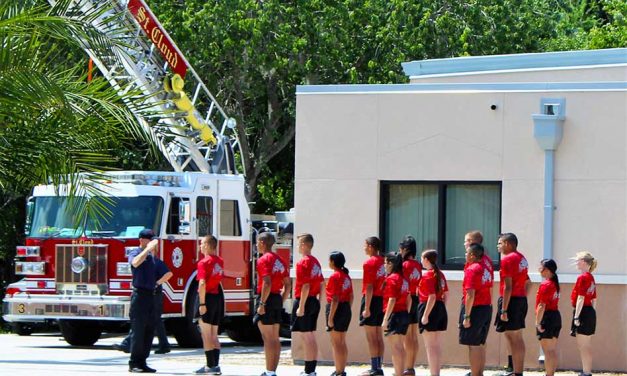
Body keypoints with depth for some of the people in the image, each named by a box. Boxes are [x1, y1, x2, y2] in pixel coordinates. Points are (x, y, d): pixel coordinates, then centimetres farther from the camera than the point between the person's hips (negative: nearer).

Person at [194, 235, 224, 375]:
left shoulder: (204, 262, -14)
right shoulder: (220, 261, 8)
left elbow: (202, 284, -23)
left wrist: (202, 303, -22)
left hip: (208, 297, -7)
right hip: (219, 297, 7)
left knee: (206, 335, -1)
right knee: (214, 335, 14)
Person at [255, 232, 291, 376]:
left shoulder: (264, 260, -12)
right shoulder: (281, 261, 14)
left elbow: (267, 283, -22)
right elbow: (288, 285, 14)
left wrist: (261, 303, -21)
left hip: (267, 298, -8)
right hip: (278, 299, 8)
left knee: (267, 338, -7)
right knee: (275, 338, 11)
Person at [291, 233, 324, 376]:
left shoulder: (303, 263, -15)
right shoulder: (315, 262, 12)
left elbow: (306, 286, -21)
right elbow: (321, 284, 14)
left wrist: (301, 307, -20)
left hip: (305, 301, -9)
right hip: (314, 302, 9)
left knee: (306, 337, -6)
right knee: (311, 337, 13)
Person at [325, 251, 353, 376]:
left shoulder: (335, 277, -16)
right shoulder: (346, 276, 9)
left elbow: (335, 299, -20)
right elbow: (351, 296, 12)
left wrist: (330, 318, -18)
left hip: (336, 309, -8)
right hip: (346, 309, 8)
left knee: (336, 343, -2)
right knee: (342, 343, 16)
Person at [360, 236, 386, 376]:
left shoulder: (369, 263, -14)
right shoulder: (382, 261, 7)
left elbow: (369, 287, -18)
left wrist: (366, 308, -17)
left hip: (372, 300, -8)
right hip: (382, 300, 8)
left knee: (371, 337, -2)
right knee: (378, 337, 13)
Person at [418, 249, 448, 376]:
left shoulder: (428, 276, -16)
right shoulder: (440, 274, 10)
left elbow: (432, 297, -21)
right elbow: (445, 294, 14)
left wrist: (425, 315, -20)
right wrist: (442, 307, 19)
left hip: (429, 308, -9)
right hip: (440, 309, 9)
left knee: (430, 346, -4)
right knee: (437, 345, 15)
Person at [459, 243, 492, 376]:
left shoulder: (471, 270, -16)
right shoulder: (485, 269, 10)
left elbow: (470, 295, -20)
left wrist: (466, 316, -19)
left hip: (475, 309, -8)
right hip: (487, 308, 8)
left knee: (473, 345, -3)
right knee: (481, 345, 15)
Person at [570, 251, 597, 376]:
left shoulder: (582, 278, -14)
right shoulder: (591, 278, 13)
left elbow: (581, 298, -18)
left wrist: (576, 317, -17)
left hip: (583, 312, -9)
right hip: (591, 313, 9)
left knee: (583, 346, -5)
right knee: (586, 346, 15)